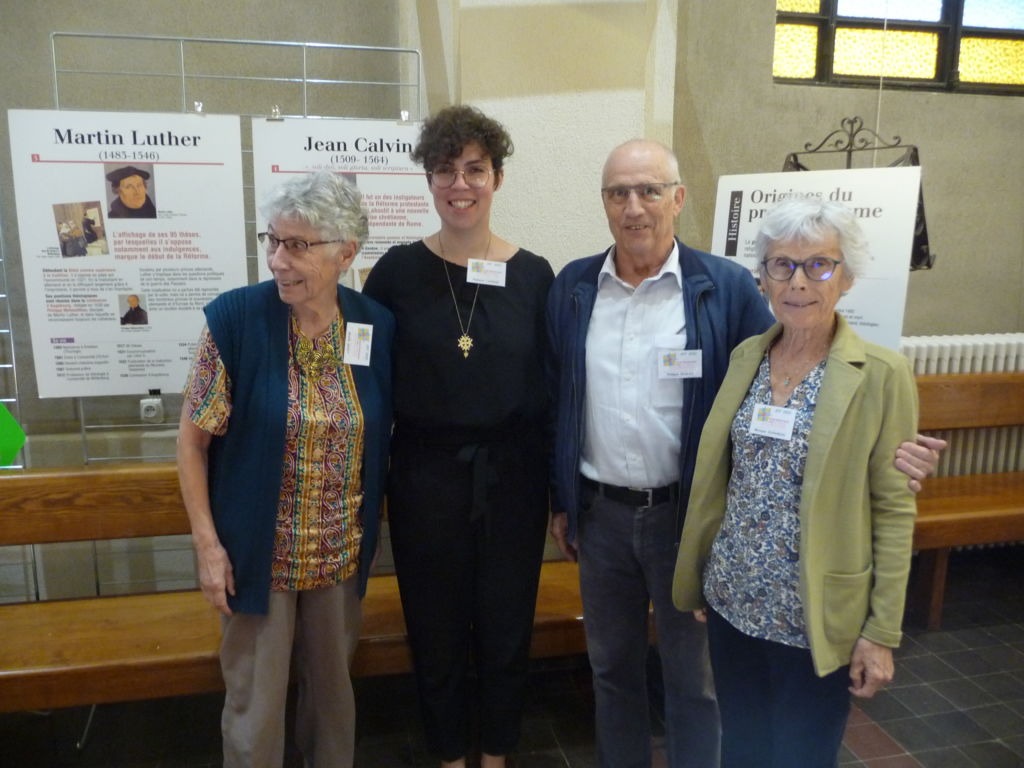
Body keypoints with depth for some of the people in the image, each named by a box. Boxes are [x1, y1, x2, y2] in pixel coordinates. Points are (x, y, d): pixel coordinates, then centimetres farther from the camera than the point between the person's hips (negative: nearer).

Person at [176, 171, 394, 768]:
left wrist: (375, 524, 5)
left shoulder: (377, 326, -7)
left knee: (334, 684, 21)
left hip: (343, 554, 3)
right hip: (258, 554, -2)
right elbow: (194, 439, -8)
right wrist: (207, 544, -9)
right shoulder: (237, 318, -15)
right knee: (255, 699, 13)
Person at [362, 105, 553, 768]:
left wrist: (560, 492, 3)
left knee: (506, 629, 15)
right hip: (426, 476, 0)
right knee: (437, 632, 15)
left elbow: (552, 389, 2)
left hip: (512, 476, 1)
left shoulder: (534, 275, -2)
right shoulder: (398, 271, -4)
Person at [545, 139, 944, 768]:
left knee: (693, 679, 15)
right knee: (612, 667, 21)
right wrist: (561, 501, 9)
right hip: (600, 514, 3)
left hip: (689, 514, -3)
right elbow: (557, 403, 6)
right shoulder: (573, 287, 0)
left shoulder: (727, 288, -9)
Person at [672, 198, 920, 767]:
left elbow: (894, 509, -8)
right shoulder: (744, 356, 2)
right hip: (733, 602, 4)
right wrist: (701, 579, 11)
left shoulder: (881, 375, -11)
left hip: (816, 618, -4)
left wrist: (882, 631, -8)